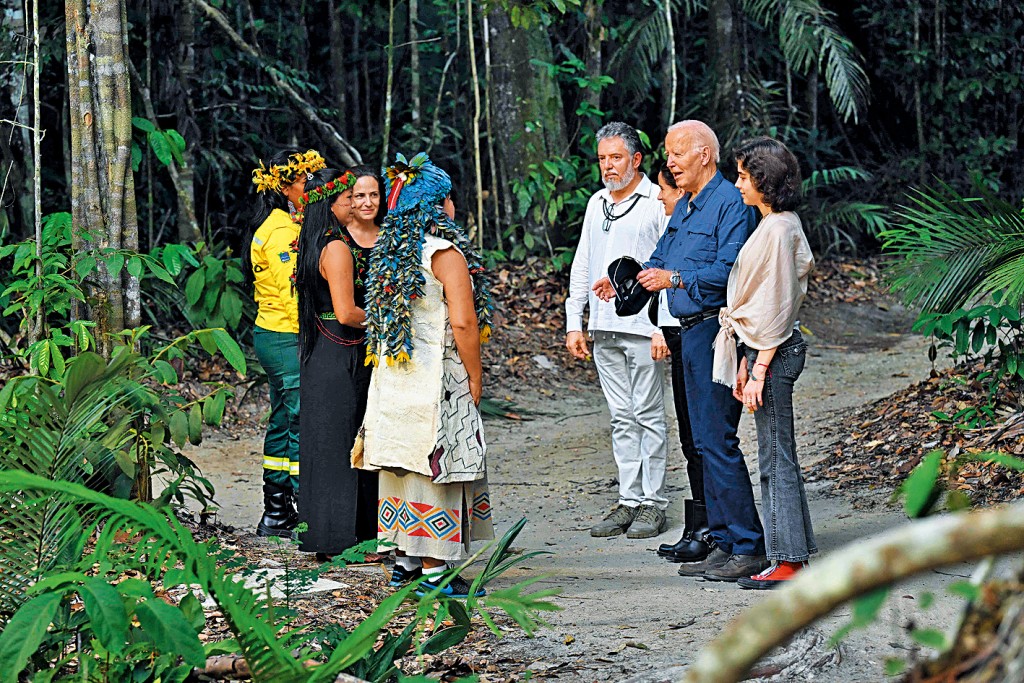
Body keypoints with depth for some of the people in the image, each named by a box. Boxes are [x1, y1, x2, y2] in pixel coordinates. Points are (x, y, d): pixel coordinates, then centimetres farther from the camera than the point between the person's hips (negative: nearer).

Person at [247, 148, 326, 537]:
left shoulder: (288, 226, 17)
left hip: (273, 336, 11)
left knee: (284, 421, 13)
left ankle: (276, 514, 19)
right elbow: (293, 293, -20)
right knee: (303, 423, -10)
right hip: (287, 338, -11)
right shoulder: (282, 232, -15)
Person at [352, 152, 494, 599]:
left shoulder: (389, 253, 11)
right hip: (437, 380, -8)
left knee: (404, 462, 13)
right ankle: (434, 569, -5)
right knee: (436, 464, -5)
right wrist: (475, 378, -7)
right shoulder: (446, 253, -12)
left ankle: (404, 557, 20)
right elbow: (462, 323, -17)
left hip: (392, 378, 8)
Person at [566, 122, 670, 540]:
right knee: (621, 418, 9)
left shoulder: (656, 202, -4)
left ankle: (653, 503, 2)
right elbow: (581, 267, 20)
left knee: (648, 415, -2)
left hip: (643, 328, -6)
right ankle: (629, 500, 13)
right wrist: (574, 324, 14)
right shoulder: (597, 204, 16)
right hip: (603, 329, 7)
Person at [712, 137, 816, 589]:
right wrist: (746, 363, 18)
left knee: (776, 458, -5)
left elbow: (777, 306, -19)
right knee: (778, 456, 12)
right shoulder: (775, 225, 15)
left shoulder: (778, 229, -16)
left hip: (774, 353, -10)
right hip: (764, 349, 10)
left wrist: (759, 370, -18)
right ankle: (793, 556, 17)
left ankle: (788, 563, -1)